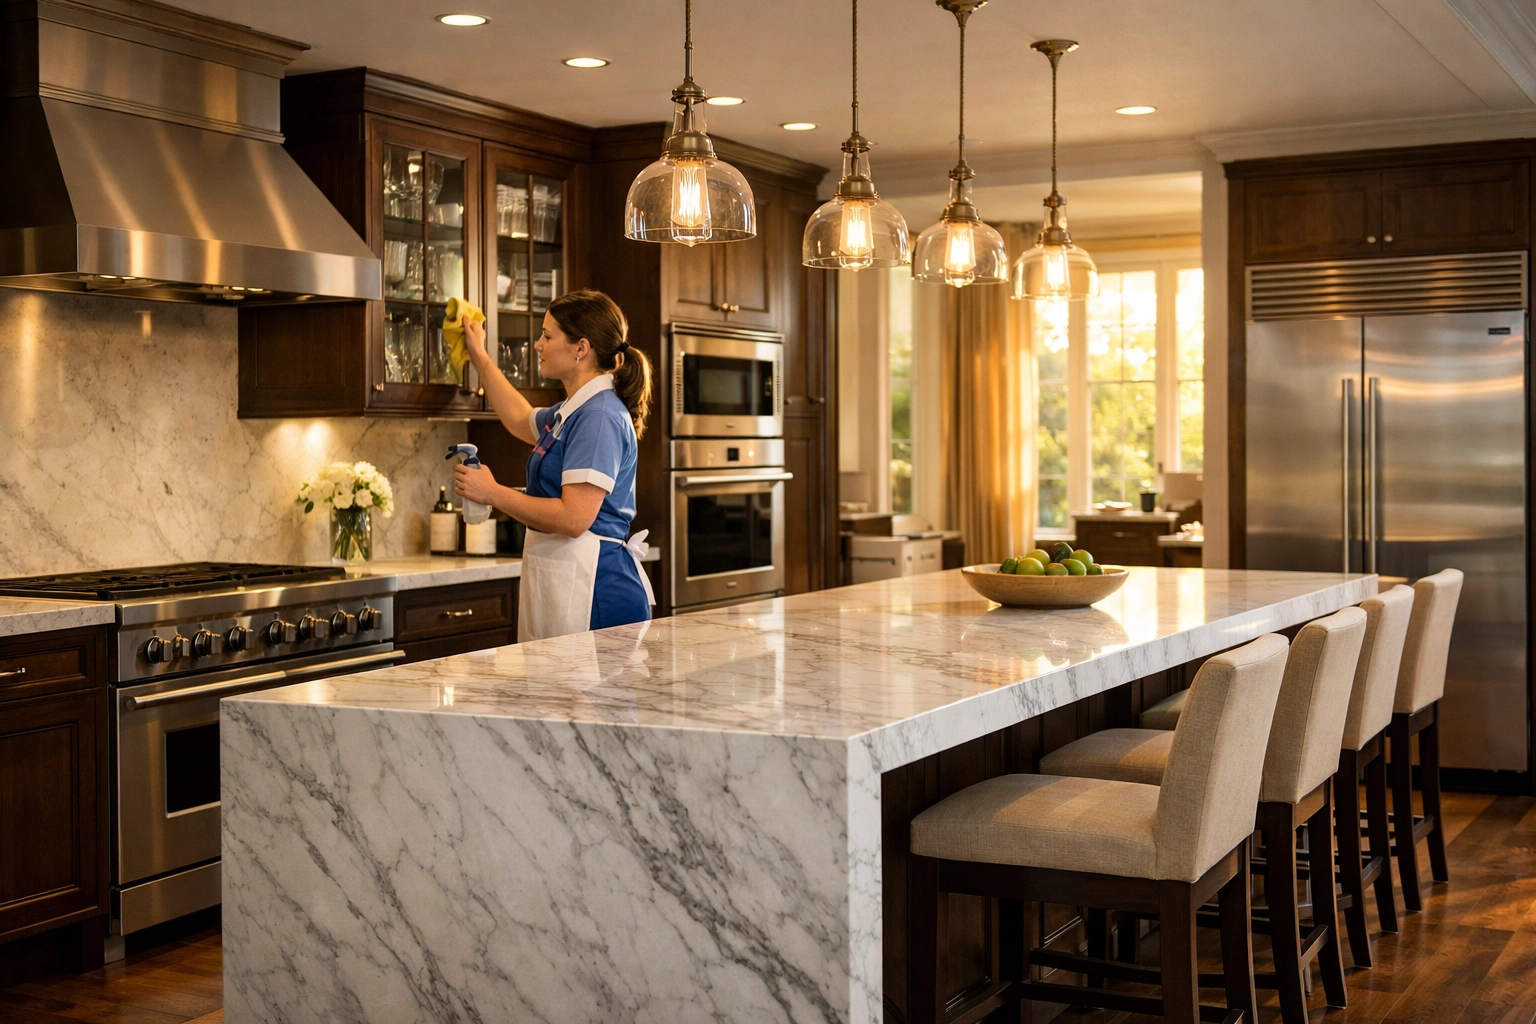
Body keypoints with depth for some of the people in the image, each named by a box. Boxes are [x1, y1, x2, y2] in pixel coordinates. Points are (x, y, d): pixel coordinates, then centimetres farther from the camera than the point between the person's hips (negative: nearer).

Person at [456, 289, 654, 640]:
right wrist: (479, 357, 42)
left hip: (593, 590, -10)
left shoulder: (598, 416, -16)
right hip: (560, 581, 10)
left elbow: (574, 518, -23)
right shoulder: (572, 412, 16)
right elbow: (520, 420, 40)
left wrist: (493, 493, -13)